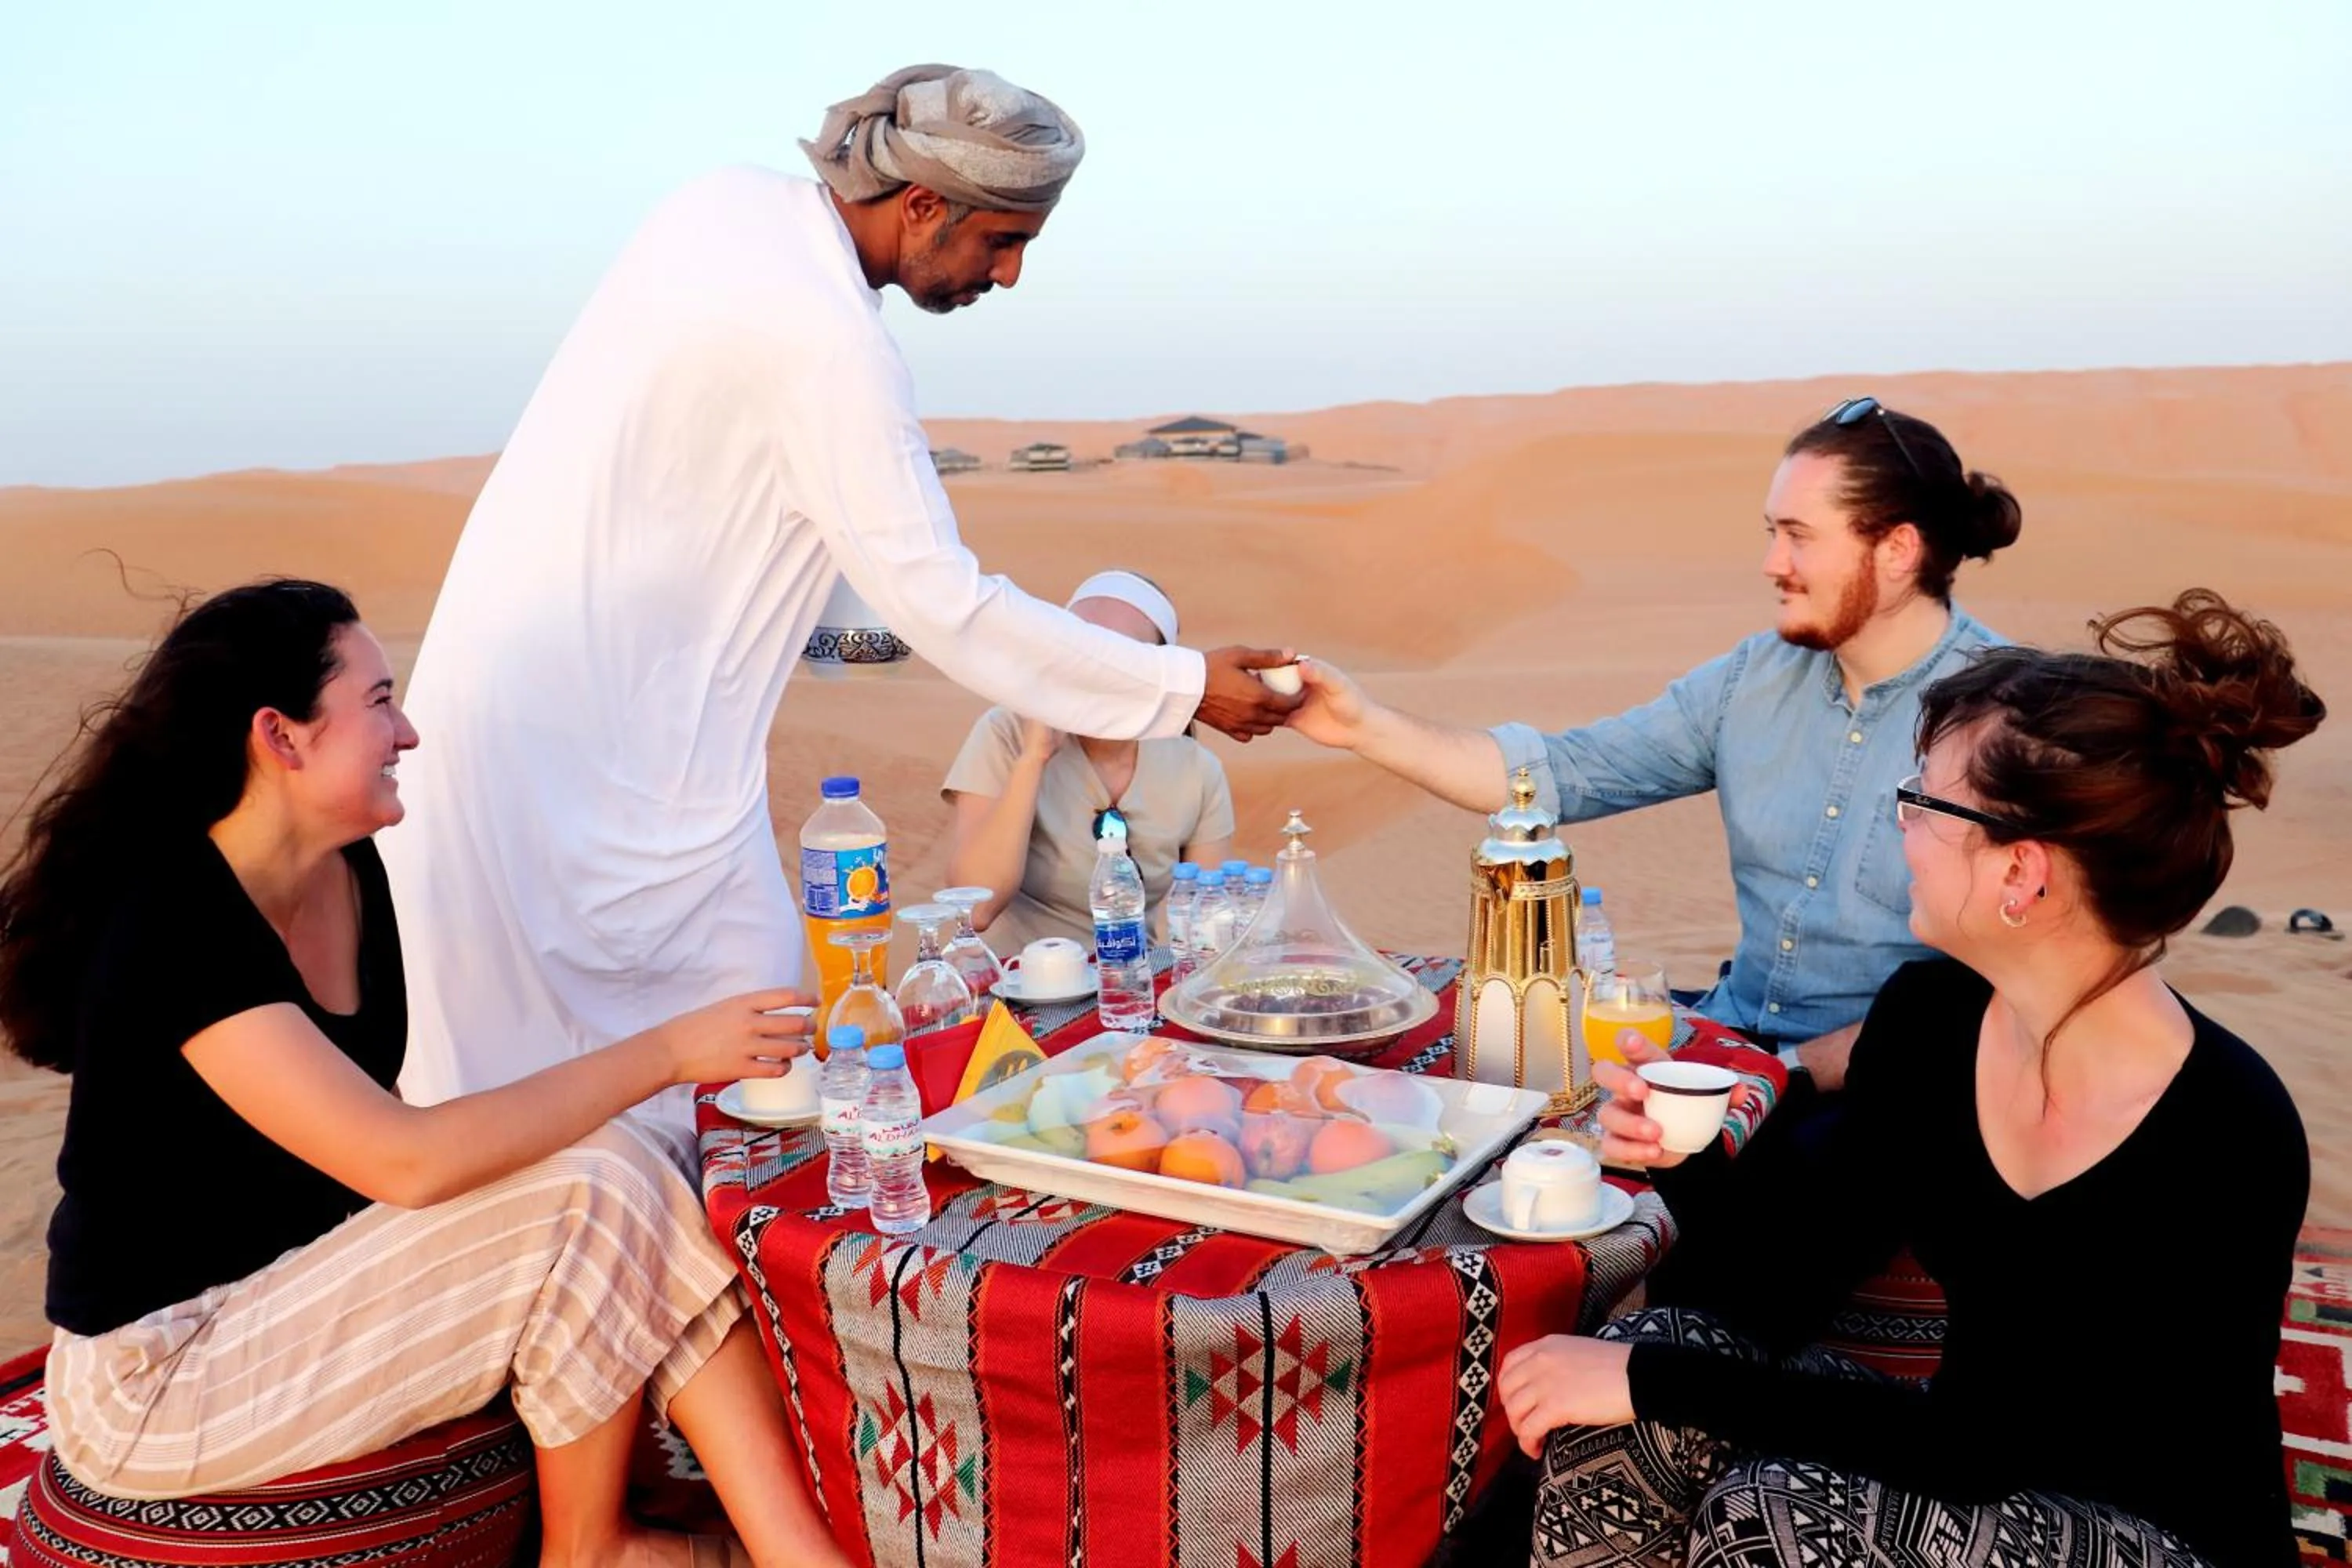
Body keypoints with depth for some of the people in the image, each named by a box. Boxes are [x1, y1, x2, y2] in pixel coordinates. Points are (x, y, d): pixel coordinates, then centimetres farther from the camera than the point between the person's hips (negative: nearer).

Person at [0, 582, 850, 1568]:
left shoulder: (349, 870, 1)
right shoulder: (172, 925, -24)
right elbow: (407, 1160, -31)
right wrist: (666, 1051, -27)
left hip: (308, 1281, 8)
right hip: (156, 1379, -7)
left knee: (631, 1184, -13)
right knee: (590, 1195, -21)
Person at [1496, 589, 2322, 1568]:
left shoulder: (2228, 1144, -25)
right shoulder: (1925, 1018, -7)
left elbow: (1982, 1439, -27)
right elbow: (1782, 1295, -1)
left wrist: (1651, 1379, -26)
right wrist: (1686, 1166, -21)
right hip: (1973, 1475, 6)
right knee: (1656, 1343, -16)